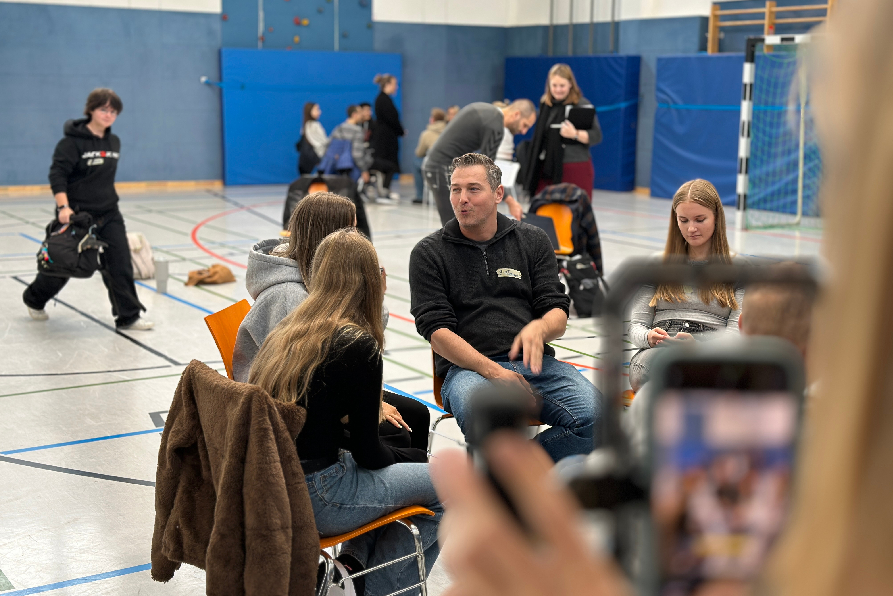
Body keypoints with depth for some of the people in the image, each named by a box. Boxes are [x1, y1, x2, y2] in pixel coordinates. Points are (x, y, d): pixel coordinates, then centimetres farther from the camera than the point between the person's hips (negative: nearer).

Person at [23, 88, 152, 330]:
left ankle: (128, 317, -1)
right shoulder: (72, 141, -12)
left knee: (120, 264, -7)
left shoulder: (114, 142, 8)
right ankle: (34, 299, 37)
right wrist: (63, 206, -29)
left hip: (108, 214, 5)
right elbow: (57, 175, -18)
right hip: (77, 215, -5)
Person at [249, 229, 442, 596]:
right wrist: (415, 457, 10)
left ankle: (351, 563, 14)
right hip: (311, 499, -8)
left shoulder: (287, 329, 8)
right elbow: (367, 452, -8)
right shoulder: (359, 346, -14)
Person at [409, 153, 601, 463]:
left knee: (593, 414, -25)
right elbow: (437, 331, -2)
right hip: (467, 367, -3)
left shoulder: (533, 241, 15)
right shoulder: (429, 253, 7)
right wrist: (493, 371, -17)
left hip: (534, 363, 3)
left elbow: (558, 314, 10)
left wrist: (539, 329, -16)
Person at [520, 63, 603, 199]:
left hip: (575, 169, -5)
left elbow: (596, 136, -8)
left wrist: (575, 134, -24)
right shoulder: (545, 104, 12)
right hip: (548, 167, 5)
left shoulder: (582, 105, -6)